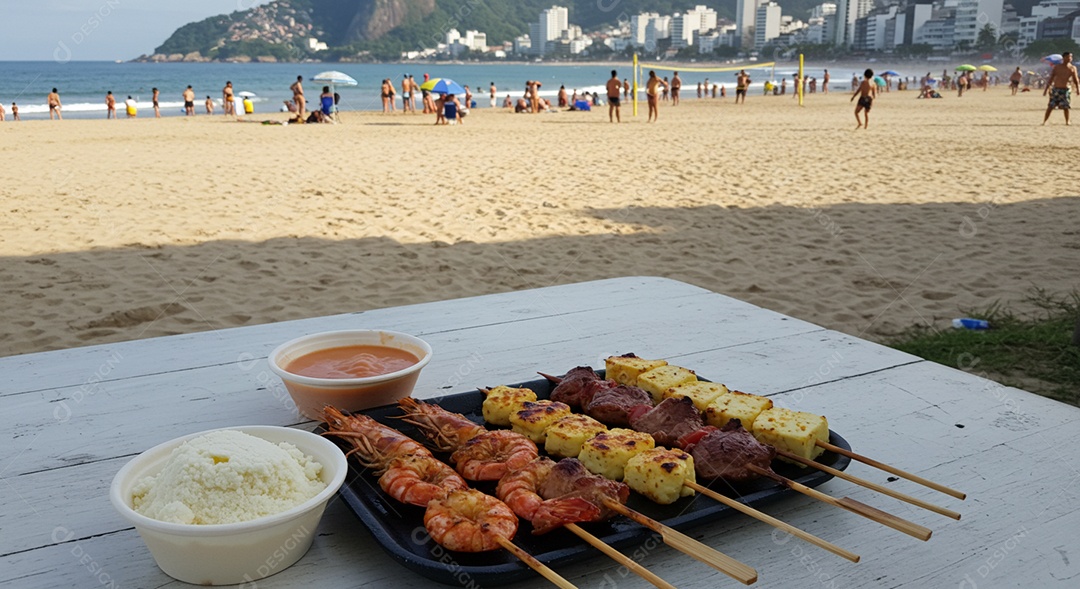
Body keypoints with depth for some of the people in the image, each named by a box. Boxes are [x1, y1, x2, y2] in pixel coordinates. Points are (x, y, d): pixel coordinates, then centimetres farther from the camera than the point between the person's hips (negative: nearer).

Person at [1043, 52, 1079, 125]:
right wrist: (1046, 89, 4)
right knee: (1050, 106, -2)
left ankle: (1067, 121, 8)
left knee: (1065, 107, -6)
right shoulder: (1057, 67, 5)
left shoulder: (1072, 68, 5)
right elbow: (1051, 79, 8)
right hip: (1055, 89, 0)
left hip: (1065, 90, 0)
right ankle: (1044, 121, 6)